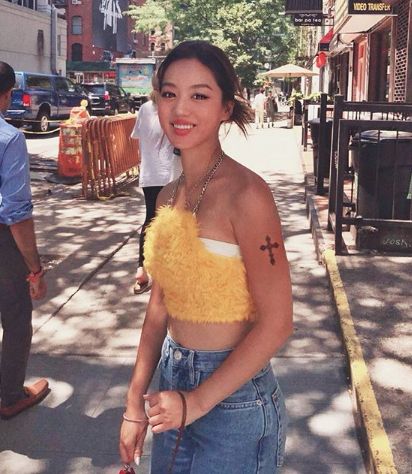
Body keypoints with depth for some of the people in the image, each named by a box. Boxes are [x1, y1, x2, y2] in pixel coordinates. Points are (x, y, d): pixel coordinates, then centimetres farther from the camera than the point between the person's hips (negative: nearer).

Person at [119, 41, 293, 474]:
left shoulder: (245, 194, -19)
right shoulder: (169, 196, 2)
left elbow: (276, 324, -19)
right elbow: (160, 305, 7)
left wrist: (198, 401, -14)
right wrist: (135, 404, 6)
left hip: (232, 397, -6)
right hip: (173, 381, 7)